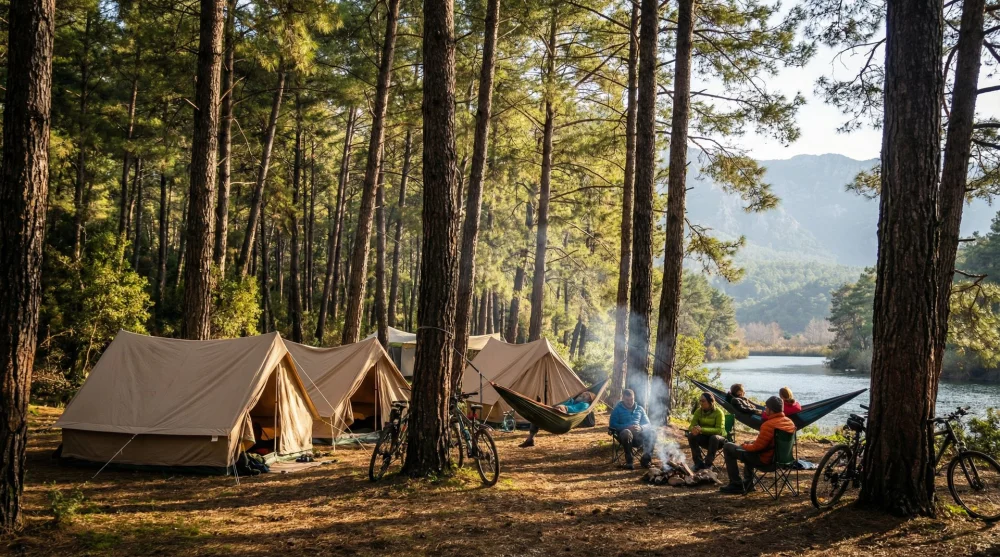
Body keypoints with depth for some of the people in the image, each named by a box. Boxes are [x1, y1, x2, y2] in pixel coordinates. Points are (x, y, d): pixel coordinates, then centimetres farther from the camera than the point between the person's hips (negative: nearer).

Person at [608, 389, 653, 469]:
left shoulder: (639, 409, 18)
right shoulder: (617, 409, 6)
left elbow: (647, 423, 14)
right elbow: (612, 424, -3)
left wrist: (641, 428, -12)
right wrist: (628, 427, -18)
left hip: (639, 436, 4)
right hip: (625, 435, -3)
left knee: (652, 433, -26)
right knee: (626, 432, -39)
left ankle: (646, 459, -21)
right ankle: (628, 461, -30)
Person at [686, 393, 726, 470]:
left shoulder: (718, 412, -17)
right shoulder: (698, 411, -3)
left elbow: (720, 430, -24)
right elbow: (692, 425, -3)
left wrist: (702, 430, -36)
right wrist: (693, 429, -31)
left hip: (719, 439, -4)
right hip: (704, 438, 4)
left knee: (714, 437, -38)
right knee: (691, 436, -23)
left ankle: (708, 464, -28)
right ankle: (699, 463, -18)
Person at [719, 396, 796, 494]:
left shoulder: (769, 425, -28)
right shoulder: (790, 422, 0)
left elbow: (757, 447, -24)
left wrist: (744, 446, -3)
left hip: (765, 459, -9)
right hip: (780, 456, 9)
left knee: (728, 447, 0)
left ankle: (736, 485, 5)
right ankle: (748, 482, 39)